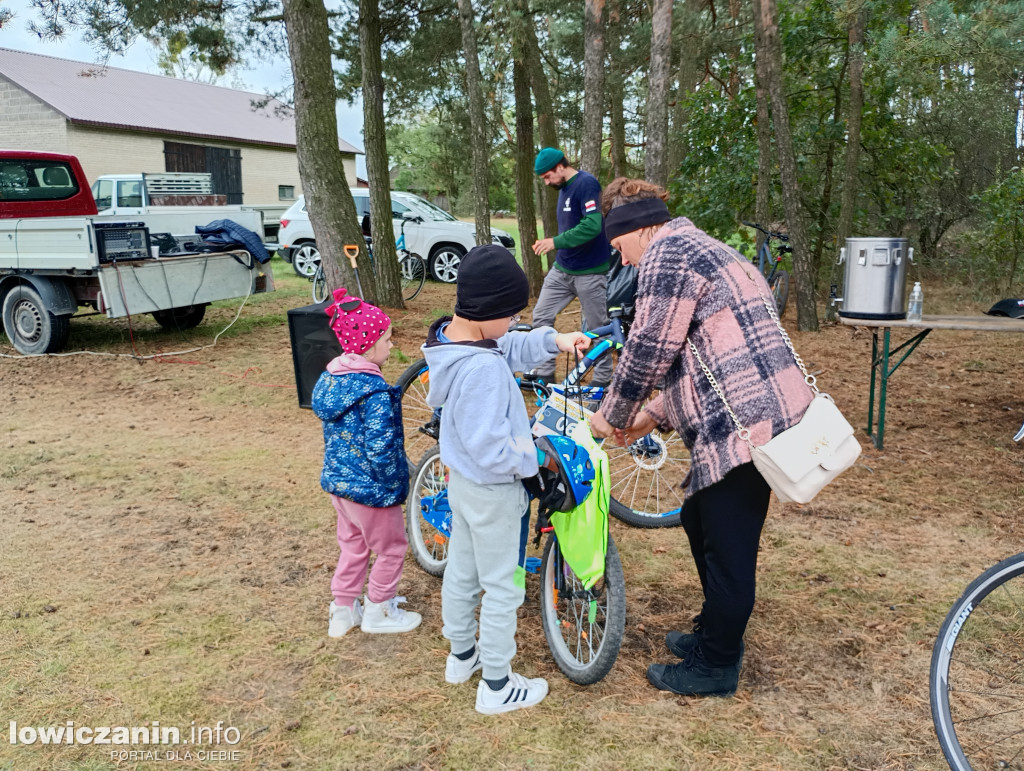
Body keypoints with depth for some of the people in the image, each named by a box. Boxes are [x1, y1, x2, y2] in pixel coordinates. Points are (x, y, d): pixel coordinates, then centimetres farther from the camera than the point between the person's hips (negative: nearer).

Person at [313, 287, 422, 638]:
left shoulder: (330, 377, 1)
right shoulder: (375, 392, -26)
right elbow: (380, 450, -27)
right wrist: (394, 487, -13)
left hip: (337, 479, 9)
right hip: (369, 488, -8)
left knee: (352, 546, 24)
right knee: (391, 548, 14)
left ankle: (343, 611, 36)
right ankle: (378, 612, 28)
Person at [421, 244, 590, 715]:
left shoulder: (449, 337, -5)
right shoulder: (483, 368, -34)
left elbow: (509, 349, 11)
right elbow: (490, 447, -33)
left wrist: (553, 340, 0)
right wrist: (528, 463, -16)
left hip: (461, 478, 9)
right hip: (492, 490, -9)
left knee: (461, 570, 24)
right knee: (502, 587, 7)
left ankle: (461, 655, 44)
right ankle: (497, 687, 23)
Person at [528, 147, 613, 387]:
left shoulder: (586, 183, -16)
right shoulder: (564, 188, 11)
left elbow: (592, 226, -28)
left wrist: (555, 242, -25)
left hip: (589, 272, -9)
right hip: (562, 269, 9)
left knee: (598, 327, 3)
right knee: (541, 316, 6)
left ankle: (603, 378, 17)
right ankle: (544, 372, 15)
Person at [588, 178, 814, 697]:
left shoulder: (667, 252, -10)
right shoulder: (700, 248, 23)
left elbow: (648, 350, -13)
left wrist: (612, 414, 2)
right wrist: (654, 416, 18)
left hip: (743, 423, -11)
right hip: (765, 414, 11)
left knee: (728, 548, 3)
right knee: (700, 520, 23)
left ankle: (716, 667, 20)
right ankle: (714, 631, 39)